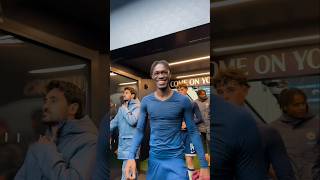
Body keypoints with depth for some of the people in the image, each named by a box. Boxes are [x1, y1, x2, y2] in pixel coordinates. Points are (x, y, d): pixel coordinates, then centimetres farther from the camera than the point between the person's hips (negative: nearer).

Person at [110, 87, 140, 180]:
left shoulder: (136, 106, -6)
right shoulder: (121, 108, 15)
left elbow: (132, 121, -20)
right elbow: (114, 122, 16)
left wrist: (125, 109, -9)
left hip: (131, 141, -7)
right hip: (122, 141, 7)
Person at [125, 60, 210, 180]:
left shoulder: (183, 101, -7)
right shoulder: (146, 101, -1)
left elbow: (193, 132, -4)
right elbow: (139, 130, 2)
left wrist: (204, 165, -7)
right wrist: (131, 157, -12)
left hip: (176, 158, -2)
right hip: (154, 158, 3)